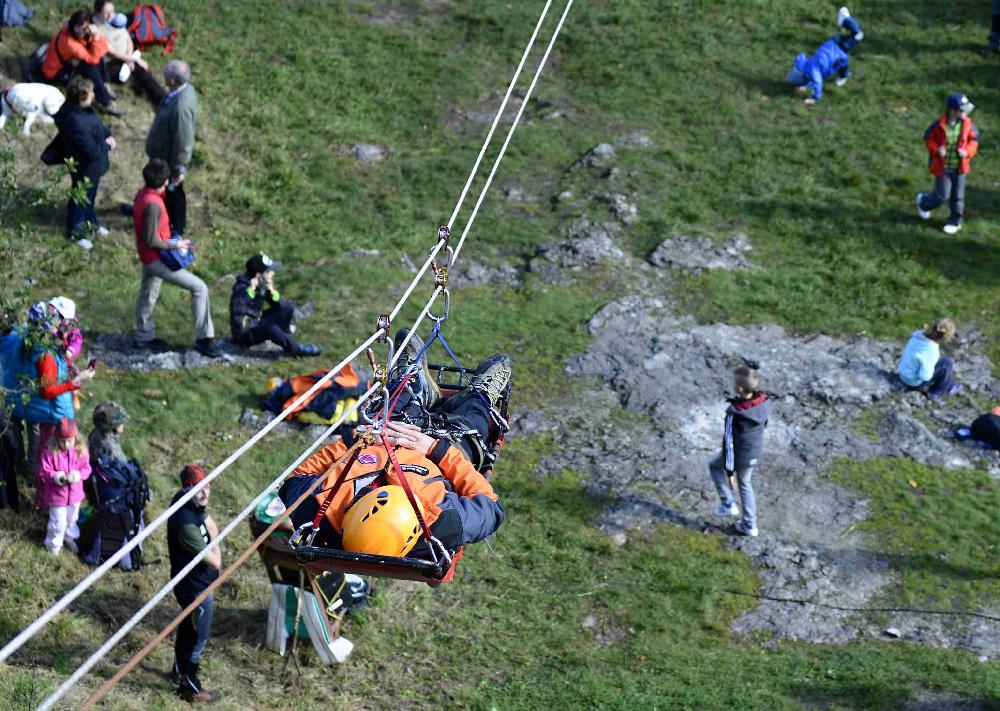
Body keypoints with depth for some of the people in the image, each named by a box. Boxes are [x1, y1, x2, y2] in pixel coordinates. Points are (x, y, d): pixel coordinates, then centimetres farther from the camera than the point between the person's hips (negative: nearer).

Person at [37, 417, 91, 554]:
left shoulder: (80, 449, -12)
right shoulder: (50, 450, -21)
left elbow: (86, 469, -6)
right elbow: (43, 471, -16)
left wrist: (78, 475, -27)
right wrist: (56, 477, -33)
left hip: (75, 493, 3)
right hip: (56, 494, -3)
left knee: (71, 520, 25)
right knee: (58, 522, 8)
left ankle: (69, 538, 51)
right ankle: (53, 545, 32)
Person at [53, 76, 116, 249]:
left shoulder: (83, 109, -10)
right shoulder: (76, 122, -40)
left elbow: (98, 124, 9)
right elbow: (92, 151, -35)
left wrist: (108, 136, -9)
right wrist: (108, 145, -17)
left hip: (93, 165, 9)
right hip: (85, 168, -9)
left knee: (90, 196, 31)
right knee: (80, 199, 15)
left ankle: (90, 222, 54)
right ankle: (75, 233, 37)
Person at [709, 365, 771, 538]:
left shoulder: (735, 413, -33)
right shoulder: (764, 402, -15)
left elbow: (729, 443, -25)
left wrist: (729, 472, -17)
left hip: (740, 456, -6)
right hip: (756, 452, 6)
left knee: (715, 465, 26)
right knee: (745, 484, 27)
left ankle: (728, 504, 24)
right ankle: (750, 525, 37)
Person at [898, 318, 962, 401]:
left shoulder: (918, 334, -12)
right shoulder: (931, 350, -33)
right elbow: (925, 375, -29)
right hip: (916, 383, -8)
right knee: (947, 363, -5)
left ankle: (949, 388, 33)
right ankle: (937, 394, 10)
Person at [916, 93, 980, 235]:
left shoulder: (967, 124, -10)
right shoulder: (939, 125, -19)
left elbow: (974, 139, 4)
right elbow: (928, 138, -4)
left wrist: (967, 152, -14)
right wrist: (936, 149, -21)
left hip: (959, 167, 3)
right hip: (942, 167, -3)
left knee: (957, 196, 11)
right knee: (942, 196, 2)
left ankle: (955, 221, 30)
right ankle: (923, 202, 34)